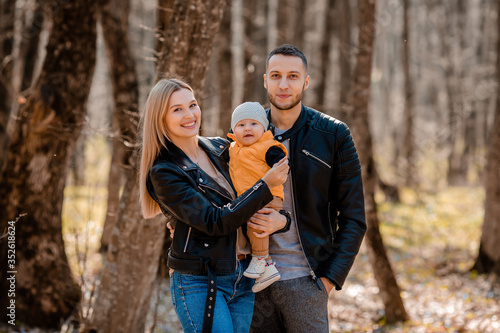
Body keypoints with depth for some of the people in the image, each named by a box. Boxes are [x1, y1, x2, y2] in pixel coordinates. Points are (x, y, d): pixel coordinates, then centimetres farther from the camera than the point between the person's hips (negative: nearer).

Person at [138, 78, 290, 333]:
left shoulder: (220, 149, 7)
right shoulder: (163, 173, -12)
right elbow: (216, 222, -19)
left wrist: (280, 218, -7)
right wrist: (266, 185, -18)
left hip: (242, 279, 6)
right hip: (199, 283, -6)